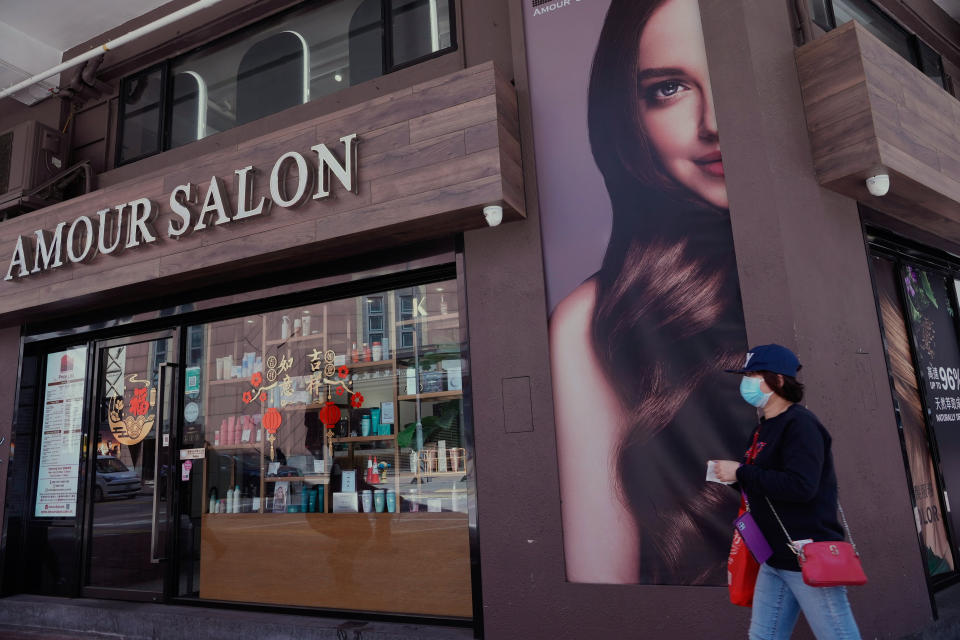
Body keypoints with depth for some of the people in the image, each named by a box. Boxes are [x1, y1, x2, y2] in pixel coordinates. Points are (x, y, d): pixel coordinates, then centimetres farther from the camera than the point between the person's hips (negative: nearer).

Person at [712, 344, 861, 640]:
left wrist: (741, 473, -21)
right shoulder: (764, 428, 13)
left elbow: (801, 486, -28)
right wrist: (730, 472, 5)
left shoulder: (800, 424, -16)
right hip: (776, 558, 9)